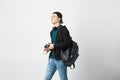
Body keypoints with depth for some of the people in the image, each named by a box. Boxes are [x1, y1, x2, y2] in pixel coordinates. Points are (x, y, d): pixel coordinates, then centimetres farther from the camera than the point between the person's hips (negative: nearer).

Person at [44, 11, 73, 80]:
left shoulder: (63, 29, -9)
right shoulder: (53, 31, 13)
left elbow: (68, 43, -18)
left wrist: (54, 46, -16)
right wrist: (49, 48, 3)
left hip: (60, 59, -7)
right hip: (52, 58, 7)